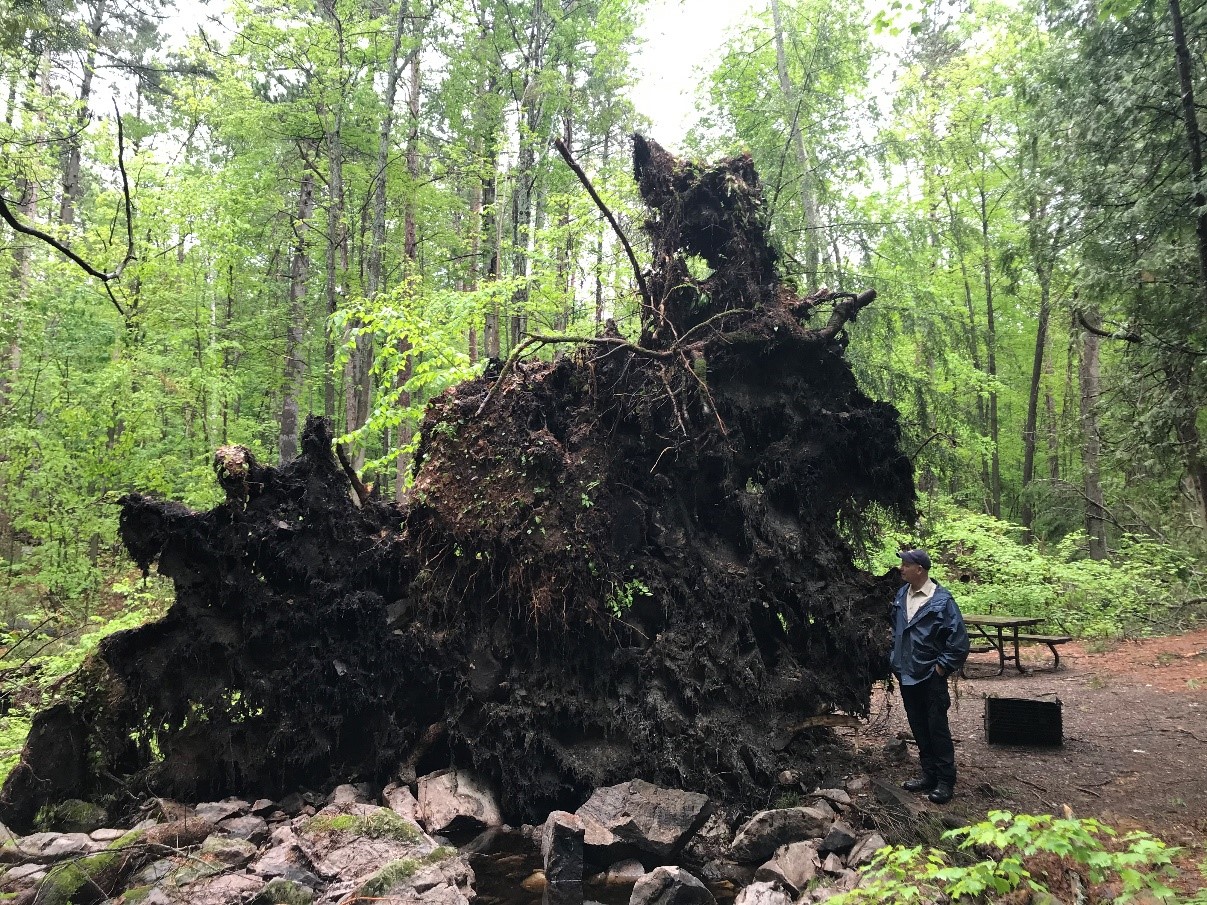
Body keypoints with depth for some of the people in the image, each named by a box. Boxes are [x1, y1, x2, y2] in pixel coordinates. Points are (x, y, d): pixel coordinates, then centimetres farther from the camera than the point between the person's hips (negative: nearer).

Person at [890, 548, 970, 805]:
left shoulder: (941, 600, -16)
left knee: (937, 728, 1)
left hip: (931, 676, -7)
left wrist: (942, 666, -12)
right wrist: (896, 658, 14)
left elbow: (959, 639, -14)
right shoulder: (901, 595, 4)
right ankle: (929, 774, 27)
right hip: (907, 675, 7)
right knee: (918, 728, 15)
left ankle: (945, 781, 13)